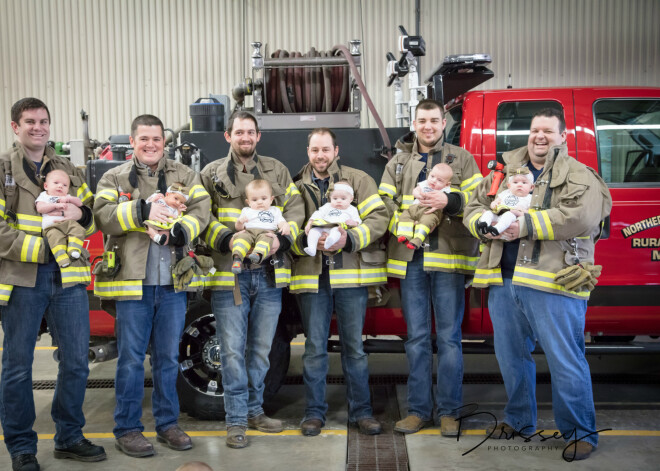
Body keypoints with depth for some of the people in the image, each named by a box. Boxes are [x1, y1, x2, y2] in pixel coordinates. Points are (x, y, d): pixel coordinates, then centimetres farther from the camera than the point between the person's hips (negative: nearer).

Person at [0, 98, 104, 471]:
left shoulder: (68, 170, 15)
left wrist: (81, 214, -2)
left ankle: (70, 437, 25)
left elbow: (94, 216, 22)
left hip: (68, 278, 4)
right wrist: (43, 249, -16)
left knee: (77, 361, 8)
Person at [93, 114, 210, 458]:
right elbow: (103, 216, -9)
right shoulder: (114, 178, 7)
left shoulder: (184, 175, 12)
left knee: (168, 357, 11)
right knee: (131, 359, 3)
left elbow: (201, 209, -2)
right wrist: (142, 211, -22)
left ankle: (167, 424, 23)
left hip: (173, 283, 2)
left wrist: (181, 230, -20)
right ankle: (127, 430, 15)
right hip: (131, 282, -2)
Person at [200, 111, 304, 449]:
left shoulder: (277, 171, 14)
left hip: (269, 273, 3)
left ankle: (255, 410, 26)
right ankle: (236, 421, 10)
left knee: (261, 349, 11)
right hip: (229, 274, -2)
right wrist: (226, 239, -15)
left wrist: (282, 238, -9)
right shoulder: (212, 174, 7)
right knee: (233, 351, -1)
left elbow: (296, 209, 9)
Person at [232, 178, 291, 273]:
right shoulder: (246, 211, 36)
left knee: (265, 238, -39)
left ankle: (258, 255, -67)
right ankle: (237, 257, -55)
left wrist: (285, 227, -4)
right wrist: (240, 222, 0)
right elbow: (239, 228, 25)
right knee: (242, 236, -36)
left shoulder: (274, 211, 35)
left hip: (266, 232, -1)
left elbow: (282, 222, 21)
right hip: (248, 231, 1)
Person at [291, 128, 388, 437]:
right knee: (315, 347, 7)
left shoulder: (358, 179, 6)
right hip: (312, 276, 2)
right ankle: (314, 412, 19)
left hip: (350, 274, -1)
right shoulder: (298, 188, 13)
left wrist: (350, 238, -18)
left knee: (354, 346, 7)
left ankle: (361, 411, 19)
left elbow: (378, 217, -4)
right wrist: (308, 241, -14)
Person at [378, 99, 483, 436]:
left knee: (449, 336, 2)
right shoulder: (398, 163, 16)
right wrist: (401, 225, -10)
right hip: (410, 257, 2)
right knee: (416, 336, 7)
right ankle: (418, 409, 17)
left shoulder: (461, 159, 10)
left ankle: (448, 411, 13)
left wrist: (449, 201, -17)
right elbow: (385, 204, 9)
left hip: (448, 256, -2)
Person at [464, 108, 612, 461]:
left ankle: (581, 433, 16)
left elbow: (581, 217, -17)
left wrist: (527, 224, -20)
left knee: (566, 362, -1)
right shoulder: (505, 170, 16)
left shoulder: (579, 176, 0)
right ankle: (520, 421, 35)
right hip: (503, 280, 6)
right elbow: (474, 208, 14)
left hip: (552, 284, -5)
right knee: (511, 356, 17)